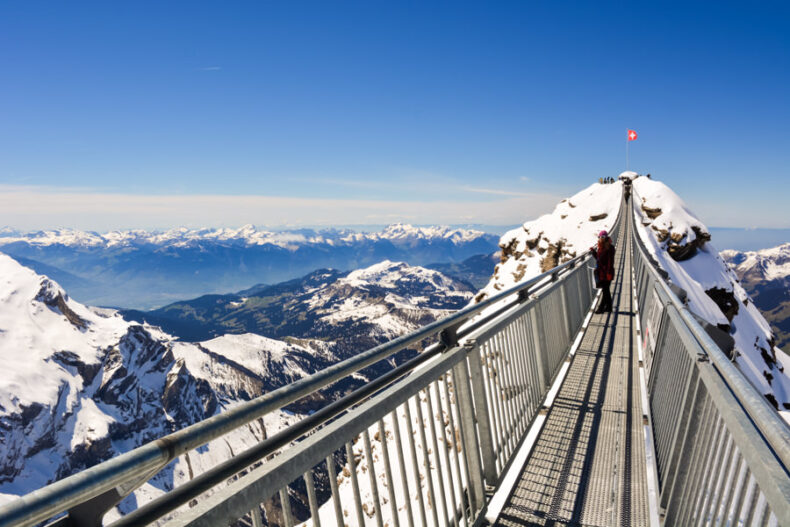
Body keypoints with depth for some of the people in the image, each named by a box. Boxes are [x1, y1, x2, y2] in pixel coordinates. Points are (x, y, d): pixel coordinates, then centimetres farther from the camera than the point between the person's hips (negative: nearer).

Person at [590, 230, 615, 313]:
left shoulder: (610, 248, -14)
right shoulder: (600, 247, 10)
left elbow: (610, 261, -18)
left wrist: (609, 272, -22)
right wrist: (593, 251, 6)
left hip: (607, 272, -8)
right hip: (601, 272, 8)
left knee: (605, 290, -1)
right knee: (606, 290, 15)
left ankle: (601, 308, 5)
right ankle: (609, 307, 24)